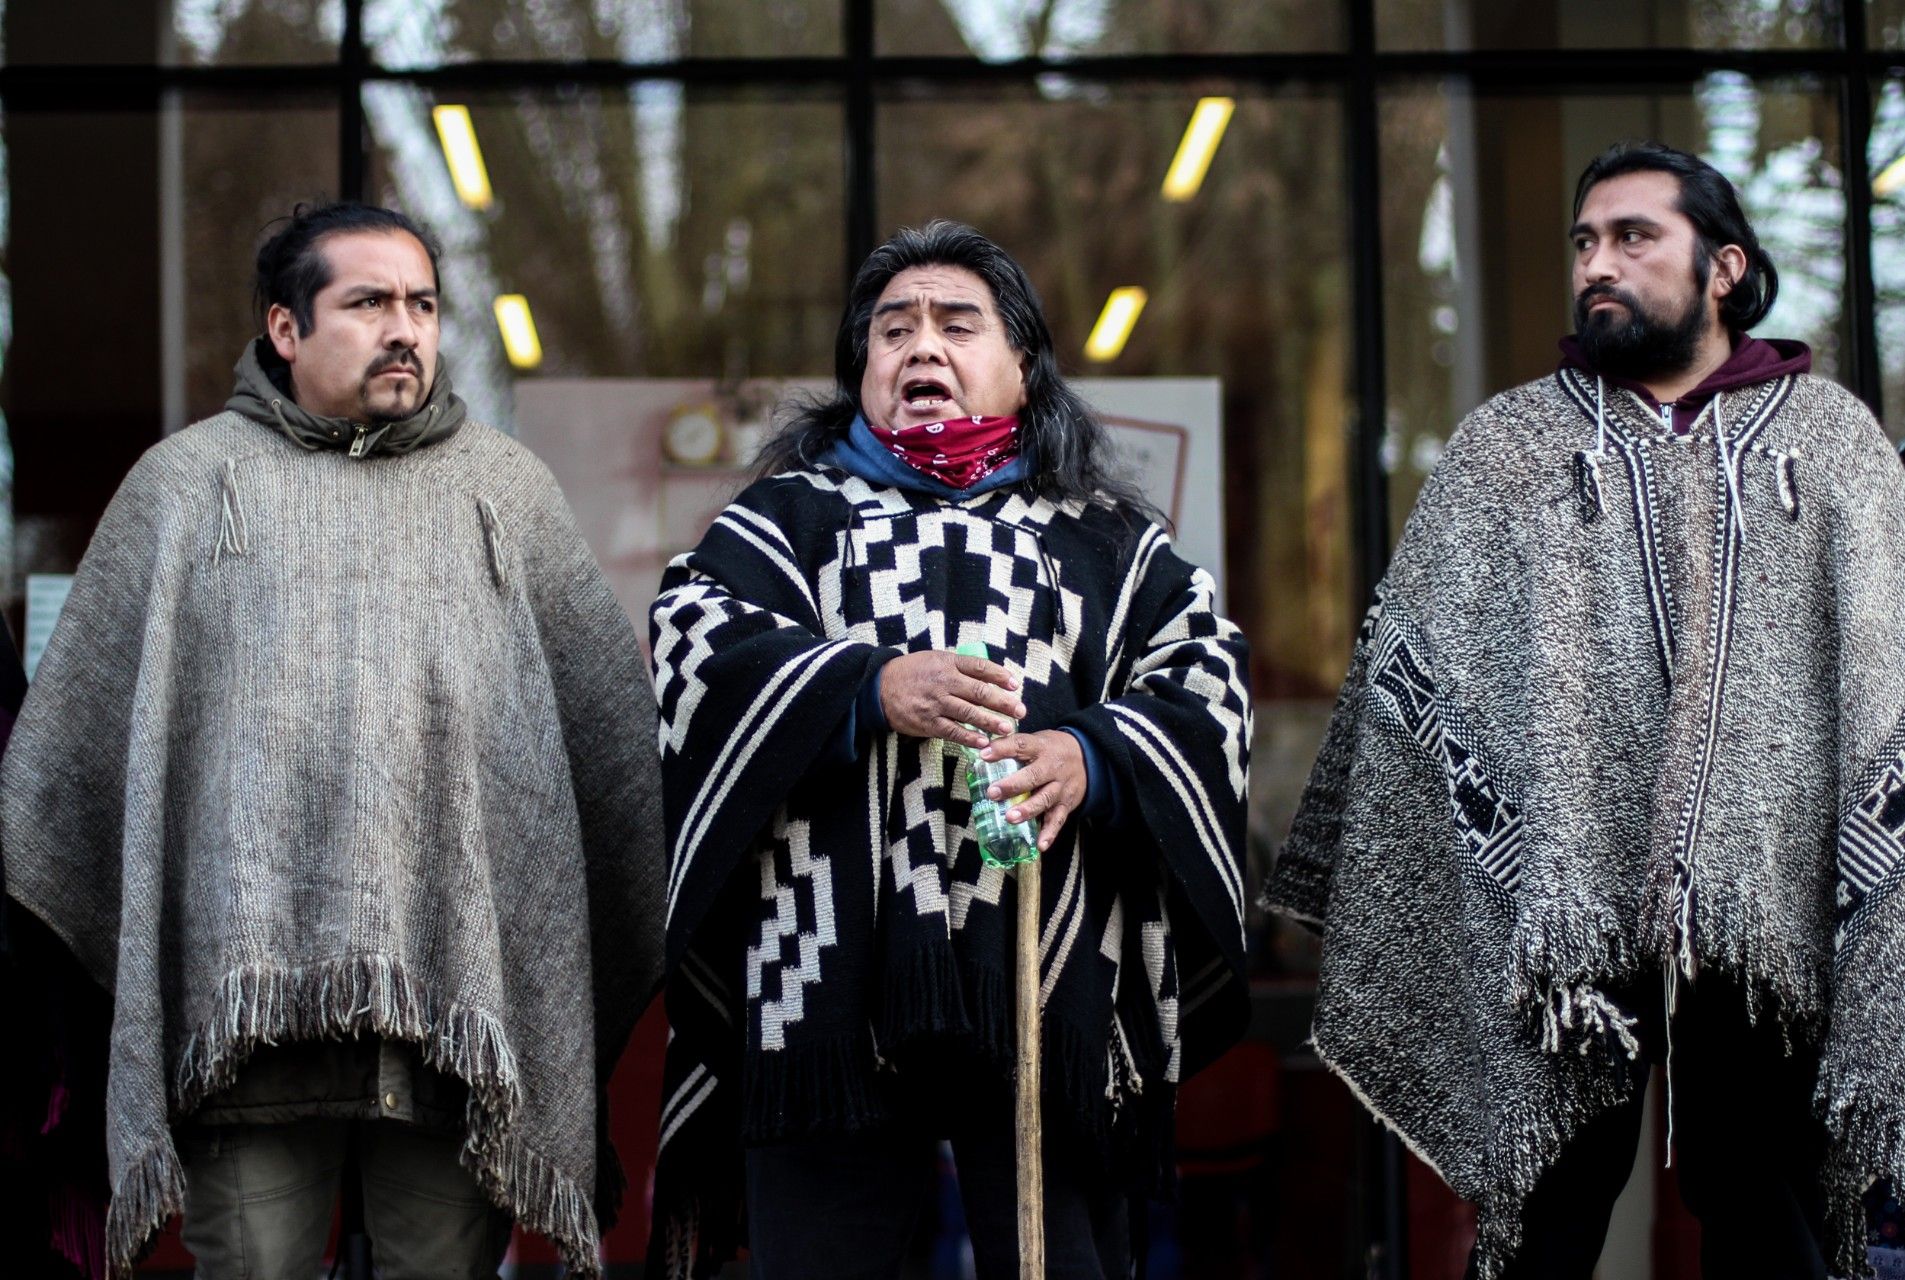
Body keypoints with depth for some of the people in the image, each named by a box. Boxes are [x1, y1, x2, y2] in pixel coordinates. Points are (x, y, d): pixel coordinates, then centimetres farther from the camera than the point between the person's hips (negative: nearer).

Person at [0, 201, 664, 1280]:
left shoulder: (504, 485, 16)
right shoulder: (189, 482, 12)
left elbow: (615, 726, 15)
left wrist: (662, 924, 9)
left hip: (460, 985, 1)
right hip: (251, 993, -1)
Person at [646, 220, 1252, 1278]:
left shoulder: (1106, 537, 19)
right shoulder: (788, 513, 17)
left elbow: (1205, 677, 7)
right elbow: (694, 637, -1)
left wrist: (1092, 758, -14)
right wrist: (869, 686, -18)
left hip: (1052, 979, 1)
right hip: (835, 979, 0)